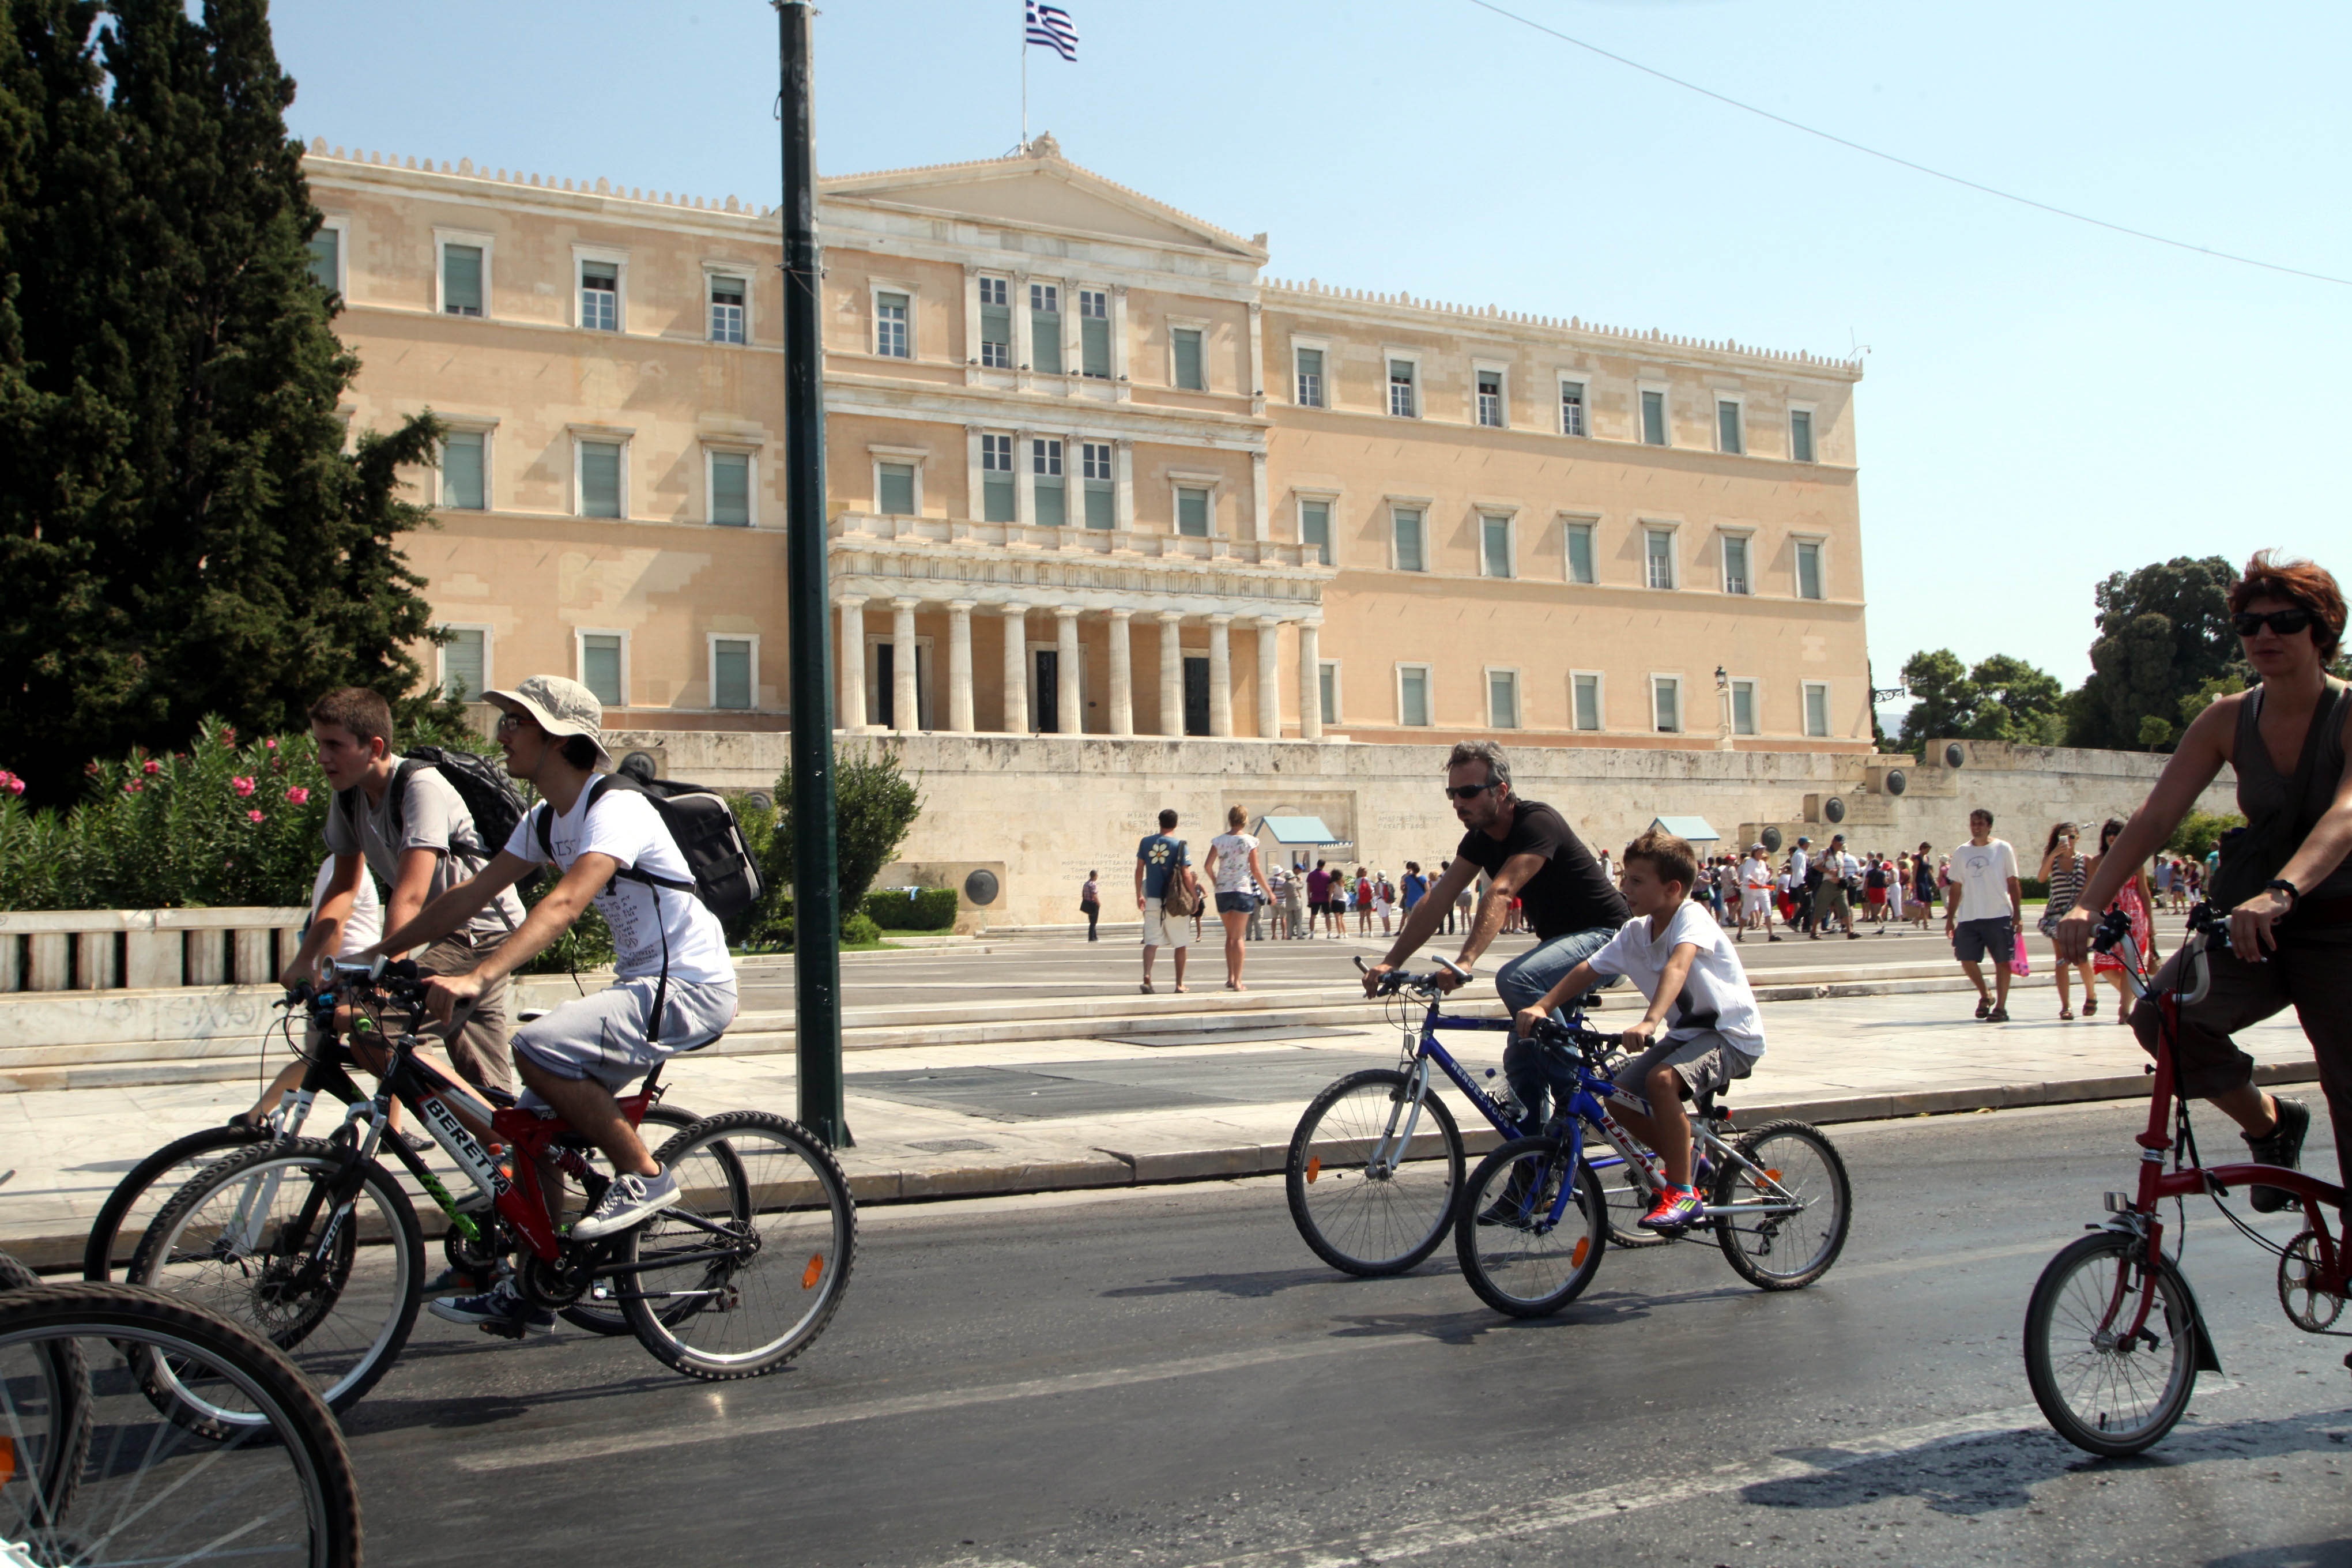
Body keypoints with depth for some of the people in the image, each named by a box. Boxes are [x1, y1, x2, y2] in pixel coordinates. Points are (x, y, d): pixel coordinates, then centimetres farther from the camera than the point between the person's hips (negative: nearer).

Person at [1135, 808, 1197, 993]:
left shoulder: (1146, 842, 3)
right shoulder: (1179, 845, -7)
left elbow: (1139, 871, 7)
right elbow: (1186, 875, -10)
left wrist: (1139, 895, 16)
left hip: (1152, 900, 2)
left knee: (1151, 941, 1)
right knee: (1181, 943, 10)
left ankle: (1147, 976, -20)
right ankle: (1179, 984, 13)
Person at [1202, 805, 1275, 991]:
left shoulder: (1219, 840, 2)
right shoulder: (1249, 841, -5)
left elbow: (1208, 865, -3)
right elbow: (1256, 870, -5)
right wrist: (1269, 892, 4)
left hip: (1223, 891, 3)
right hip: (1243, 890, -3)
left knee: (1230, 935, 16)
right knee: (1238, 937, -1)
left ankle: (1230, 977, 15)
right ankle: (1237, 981, -4)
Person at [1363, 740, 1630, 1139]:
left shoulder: (1537, 822, -24)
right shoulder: (1480, 838, 2)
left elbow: (1500, 895, -38)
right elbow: (1436, 902, -2)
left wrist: (1465, 963, -50)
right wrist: (1390, 963, -11)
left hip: (1603, 937, -9)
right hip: (1558, 940, 9)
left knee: (1516, 980, -32)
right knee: (1521, 1062, 1)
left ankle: (1571, 1095, -17)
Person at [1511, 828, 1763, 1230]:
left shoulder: (1692, 919, -23)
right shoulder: (1636, 932, -1)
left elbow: (1677, 966, -42)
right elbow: (1588, 970, -5)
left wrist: (1649, 1022, -58)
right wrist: (1541, 1007, -21)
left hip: (1732, 1034, -8)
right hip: (1686, 1031, 8)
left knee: (1662, 1079, -32)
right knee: (1620, 1099, -3)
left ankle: (1684, 1193, -20)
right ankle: (1686, 1166, 19)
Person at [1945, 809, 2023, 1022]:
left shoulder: (2003, 849, 1)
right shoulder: (1961, 853, 9)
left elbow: (2012, 882, 2)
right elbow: (1956, 887, 13)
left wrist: (2016, 914, -5)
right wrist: (1950, 918, 8)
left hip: (1999, 915, -3)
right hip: (1968, 917, 3)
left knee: (2002, 961, 0)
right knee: (1967, 959, -2)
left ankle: (2001, 1007, 8)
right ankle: (1985, 995, 22)